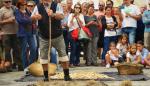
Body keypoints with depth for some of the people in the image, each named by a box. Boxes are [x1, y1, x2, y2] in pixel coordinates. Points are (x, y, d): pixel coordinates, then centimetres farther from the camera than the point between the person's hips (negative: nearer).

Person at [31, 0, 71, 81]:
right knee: (43, 56, 4)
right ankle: (46, 76, 17)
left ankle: (66, 74, 13)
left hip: (57, 36, -1)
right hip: (43, 37, 1)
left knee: (63, 54, 2)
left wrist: (53, 14, -44)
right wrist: (35, 16, -33)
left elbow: (61, 16, -22)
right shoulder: (38, 7, -2)